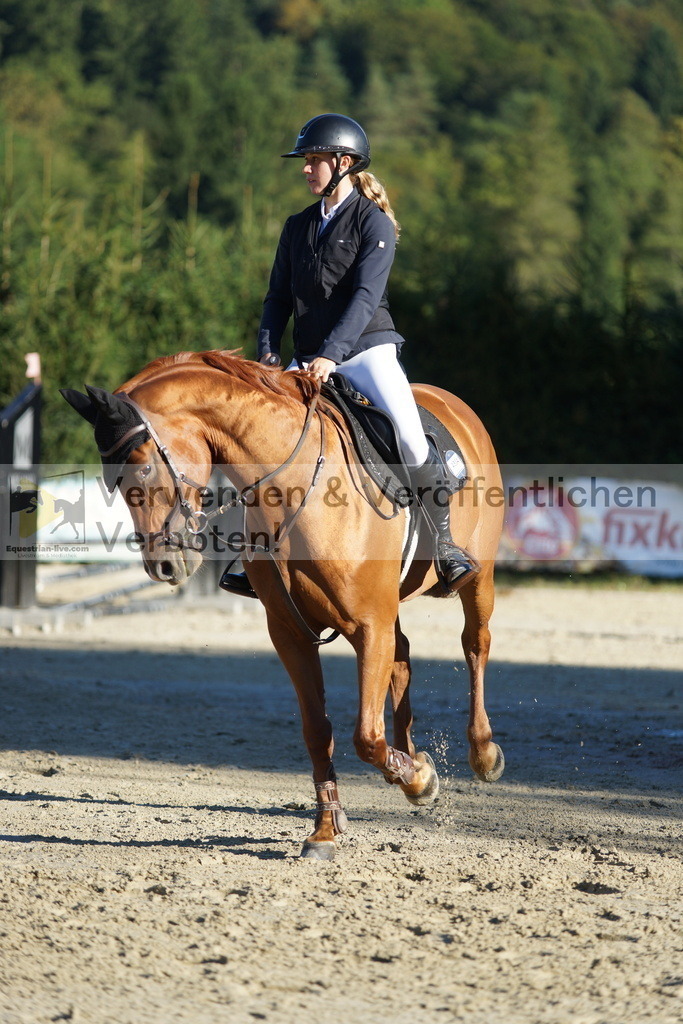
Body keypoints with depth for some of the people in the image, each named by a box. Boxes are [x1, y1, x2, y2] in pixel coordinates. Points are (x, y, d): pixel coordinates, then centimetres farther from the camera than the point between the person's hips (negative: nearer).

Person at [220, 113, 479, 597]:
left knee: (409, 437, -26)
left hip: (366, 349, -6)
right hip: (311, 360, 6)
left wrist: (330, 355, -26)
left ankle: (444, 544, -12)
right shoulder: (298, 227, 14)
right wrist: (268, 352, -4)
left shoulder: (373, 223, -4)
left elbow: (366, 296, -15)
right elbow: (279, 296, 14)